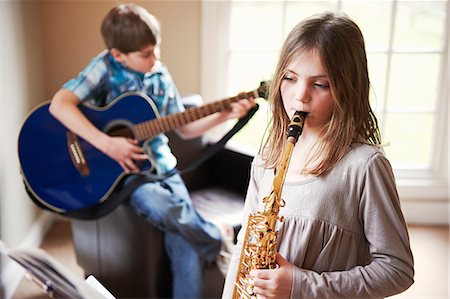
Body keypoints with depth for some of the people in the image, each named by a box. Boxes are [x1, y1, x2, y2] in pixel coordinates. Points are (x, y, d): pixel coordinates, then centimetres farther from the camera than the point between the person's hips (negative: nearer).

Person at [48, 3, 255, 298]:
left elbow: (184, 128, 13)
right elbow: (59, 104, -22)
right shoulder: (106, 67, -9)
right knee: (165, 210, -31)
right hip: (122, 167, -4)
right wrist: (107, 144, -29)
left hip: (160, 164, 4)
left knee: (186, 246, -15)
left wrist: (226, 114, 2)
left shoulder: (160, 75, 6)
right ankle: (220, 241, -3)